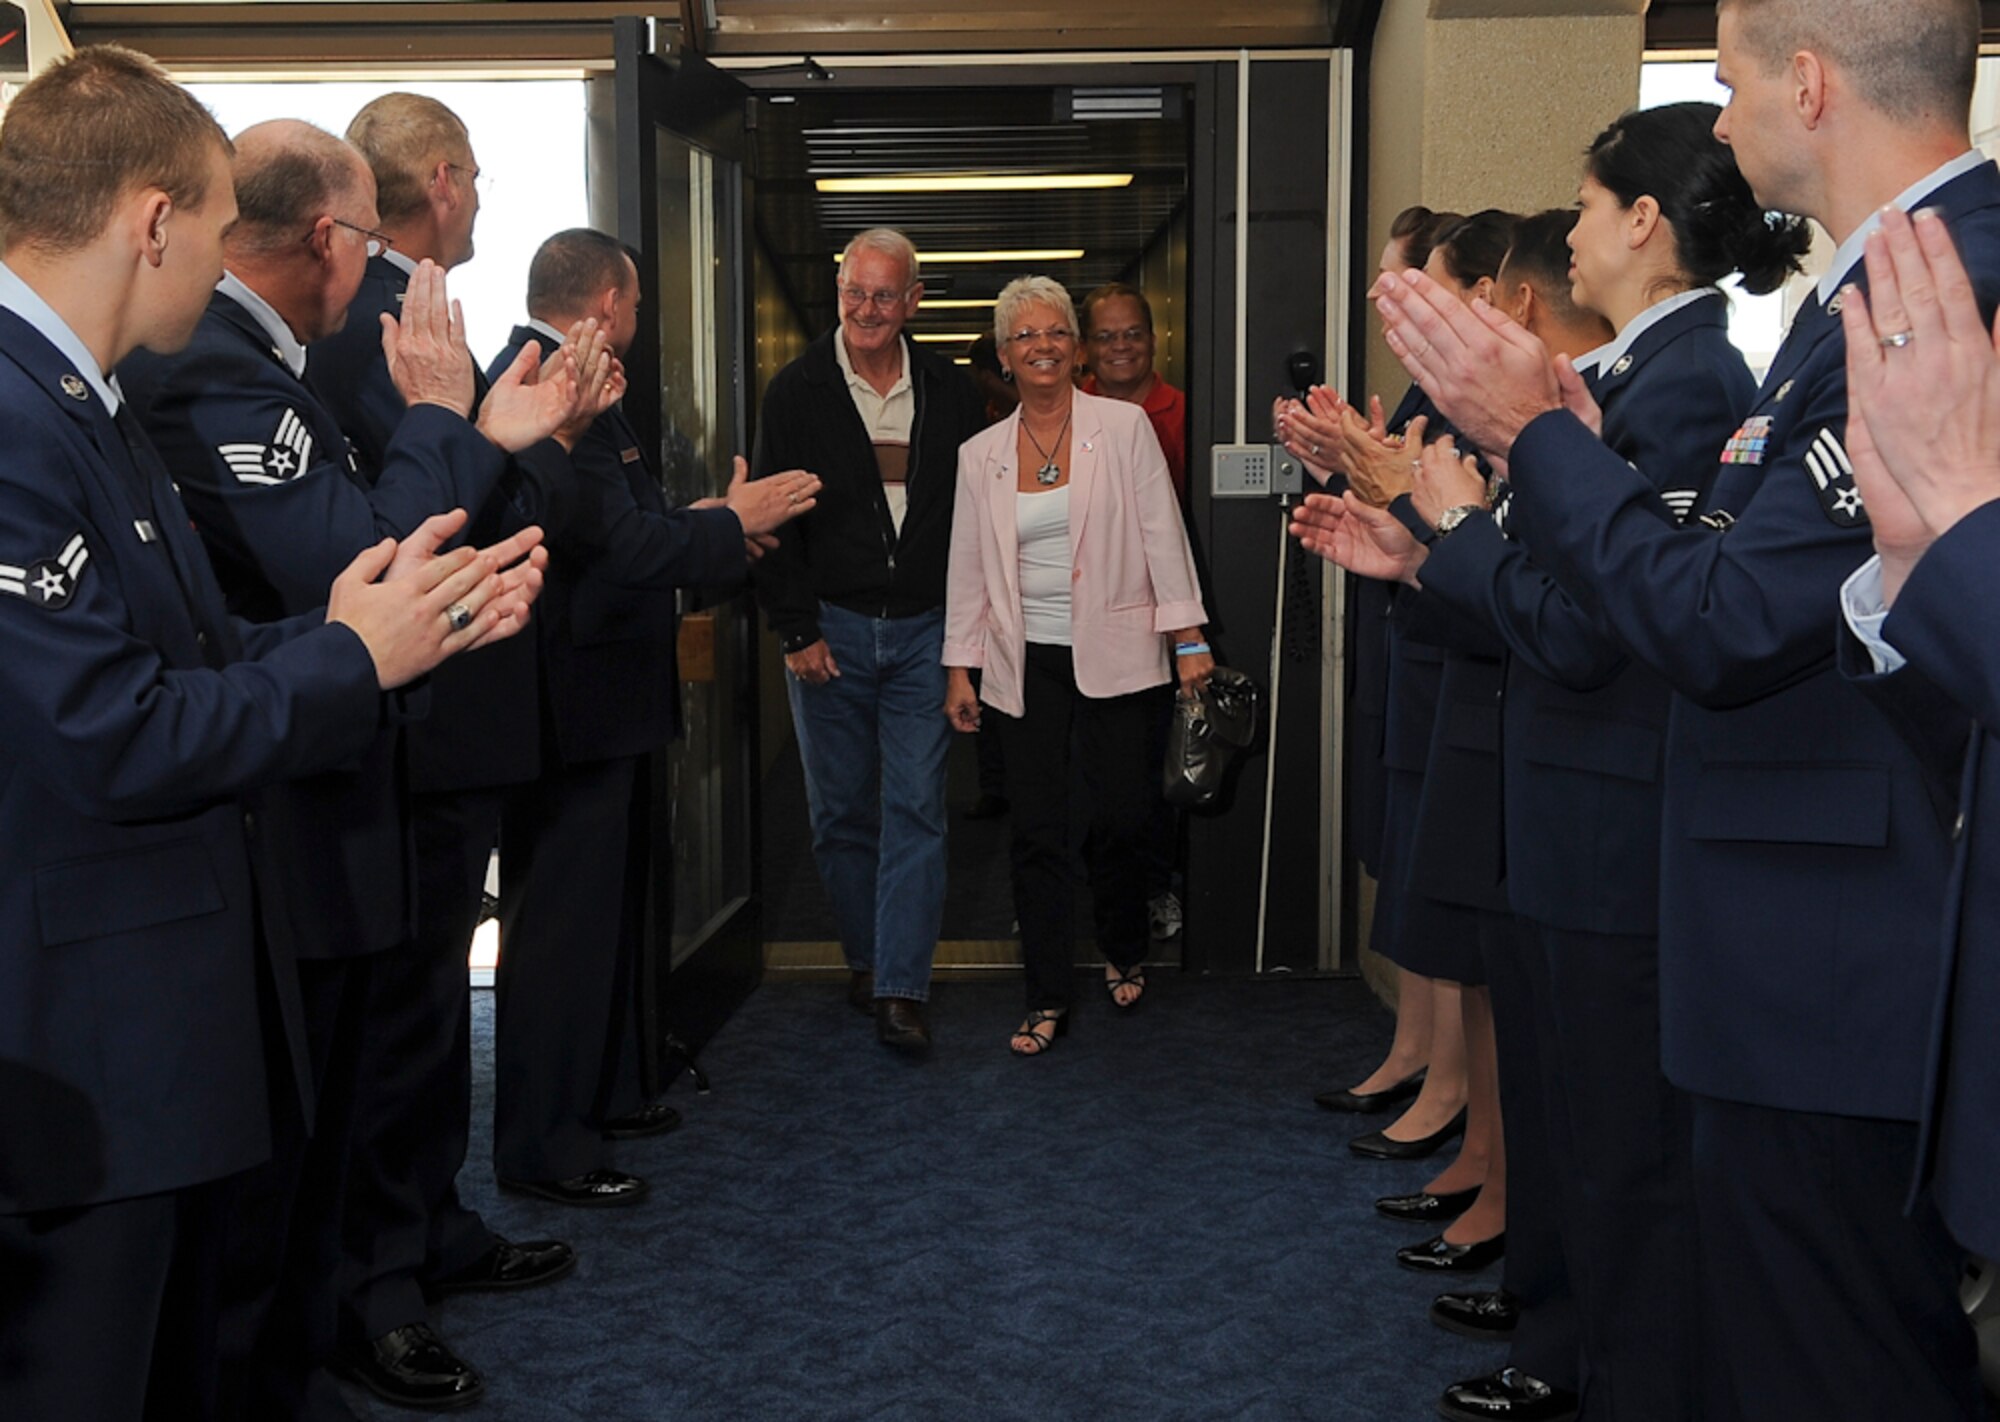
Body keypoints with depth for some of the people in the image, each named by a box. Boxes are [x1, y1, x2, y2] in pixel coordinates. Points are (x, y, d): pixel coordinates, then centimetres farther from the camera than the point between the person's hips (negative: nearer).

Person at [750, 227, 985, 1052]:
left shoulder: (949, 394, 5)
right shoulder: (797, 391, 0)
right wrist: (795, 631, -7)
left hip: (923, 630, 0)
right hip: (830, 631, 0)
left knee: (916, 809, -4)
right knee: (841, 812, 8)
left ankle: (900, 989, -2)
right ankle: (866, 960, 24)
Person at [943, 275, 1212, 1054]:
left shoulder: (1125, 427, 0)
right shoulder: (980, 455, 7)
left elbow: (1162, 534, -2)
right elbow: (968, 567, 11)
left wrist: (1189, 638, -6)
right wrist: (960, 667, 8)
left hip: (1113, 654, -2)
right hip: (1027, 663, 2)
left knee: (1120, 817, 1)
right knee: (1037, 830, 1)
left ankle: (1124, 953, 29)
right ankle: (1048, 998, 10)